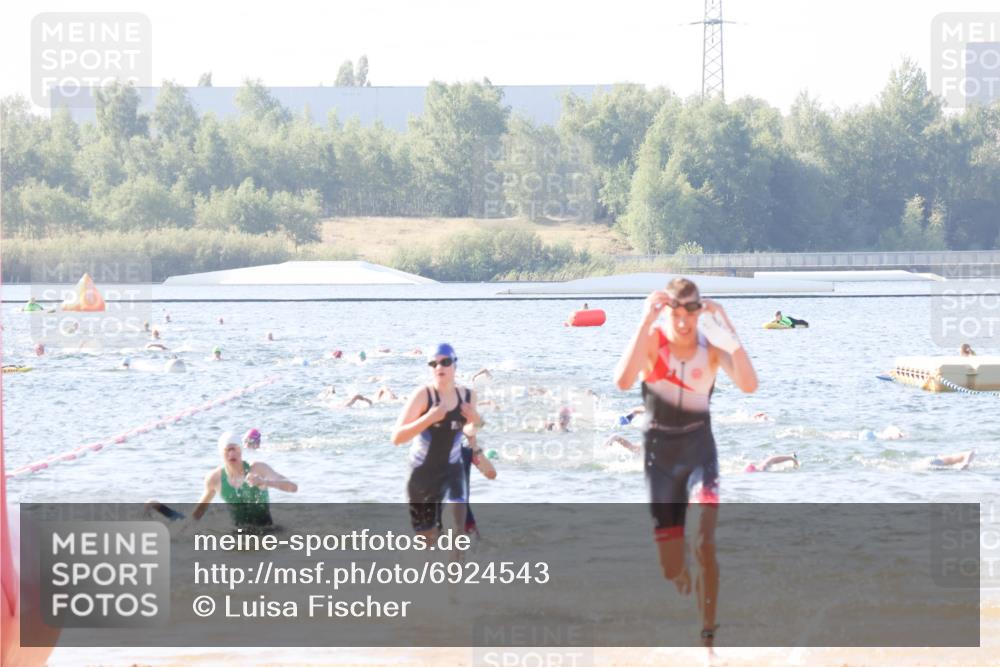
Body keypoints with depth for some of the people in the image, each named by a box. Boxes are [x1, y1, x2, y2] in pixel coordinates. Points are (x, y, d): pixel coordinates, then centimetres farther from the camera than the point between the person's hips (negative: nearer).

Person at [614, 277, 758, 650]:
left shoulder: (711, 344, -10)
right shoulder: (653, 339, -13)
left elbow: (749, 385, -26)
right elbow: (623, 381, -32)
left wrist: (729, 335, -37)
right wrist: (645, 323, -37)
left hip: (699, 447, -1)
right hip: (659, 450, 1)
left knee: (704, 543, -23)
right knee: (671, 570, 5)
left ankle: (708, 639, -14)